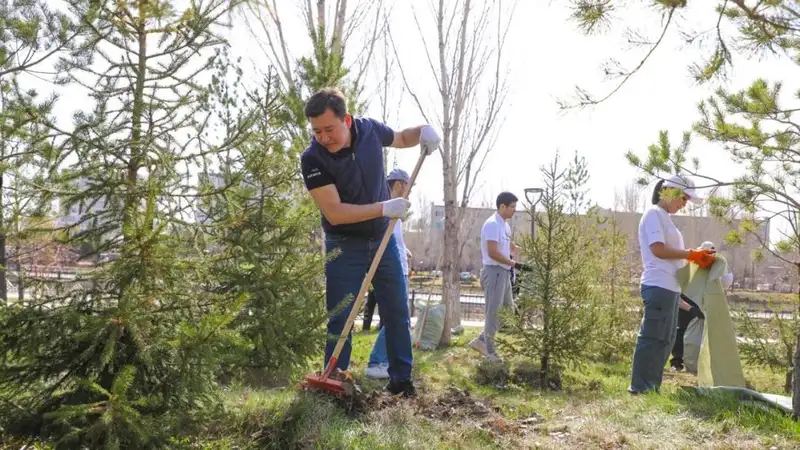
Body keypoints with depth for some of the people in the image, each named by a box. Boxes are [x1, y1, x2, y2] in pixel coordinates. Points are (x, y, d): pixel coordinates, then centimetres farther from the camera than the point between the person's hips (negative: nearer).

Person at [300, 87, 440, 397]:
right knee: (340, 317, 0)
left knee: (397, 310, 8)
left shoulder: (370, 129, -11)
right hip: (345, 245, -4)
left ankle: (401, 380, 19)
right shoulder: (312, 158, -23)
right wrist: (384, 208, -31)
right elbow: (334, 212, -27)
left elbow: (400, 138, 12)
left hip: (383, 239, 4)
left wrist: (423, 131, -9)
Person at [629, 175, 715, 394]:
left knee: (664, 340, 13)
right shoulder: (654, 214, -7)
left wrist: (697, 256, 6)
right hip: (659, 286, -11)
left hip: (670, 288, 11)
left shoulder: (665, 218, 23)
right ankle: (640, 387, -4)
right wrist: (692, 254, -10)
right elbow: (658, 249, -17)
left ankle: (651, 387, 19)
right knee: (652, 339, -8)